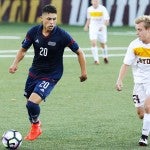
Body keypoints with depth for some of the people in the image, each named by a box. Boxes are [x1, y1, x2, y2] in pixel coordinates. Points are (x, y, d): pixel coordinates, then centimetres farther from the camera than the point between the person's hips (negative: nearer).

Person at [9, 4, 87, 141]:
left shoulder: (62, 35, -20)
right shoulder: (34, 32, -10)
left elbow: (79, 52, -8)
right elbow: (23, 49, 6)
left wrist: (84, 72, -4)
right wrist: (15, 63, -11)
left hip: (51, 75, -5)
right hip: (34, 72, 5)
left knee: (32, 103, -19)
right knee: (30, 102, 15)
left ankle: (36, 125, 13)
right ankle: (35, 129, 44)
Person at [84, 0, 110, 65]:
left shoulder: (103, 9, -11)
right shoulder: (89, 9, 2)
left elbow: (107, 20, -13)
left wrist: (103, 26, -29)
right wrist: (86, 26, 9)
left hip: (101, 29, -2)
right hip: (93, 28, 2)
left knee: (103, 44, 12)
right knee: (93, 43, -16)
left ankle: (105, 57, 39)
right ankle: (96, 60, -15)